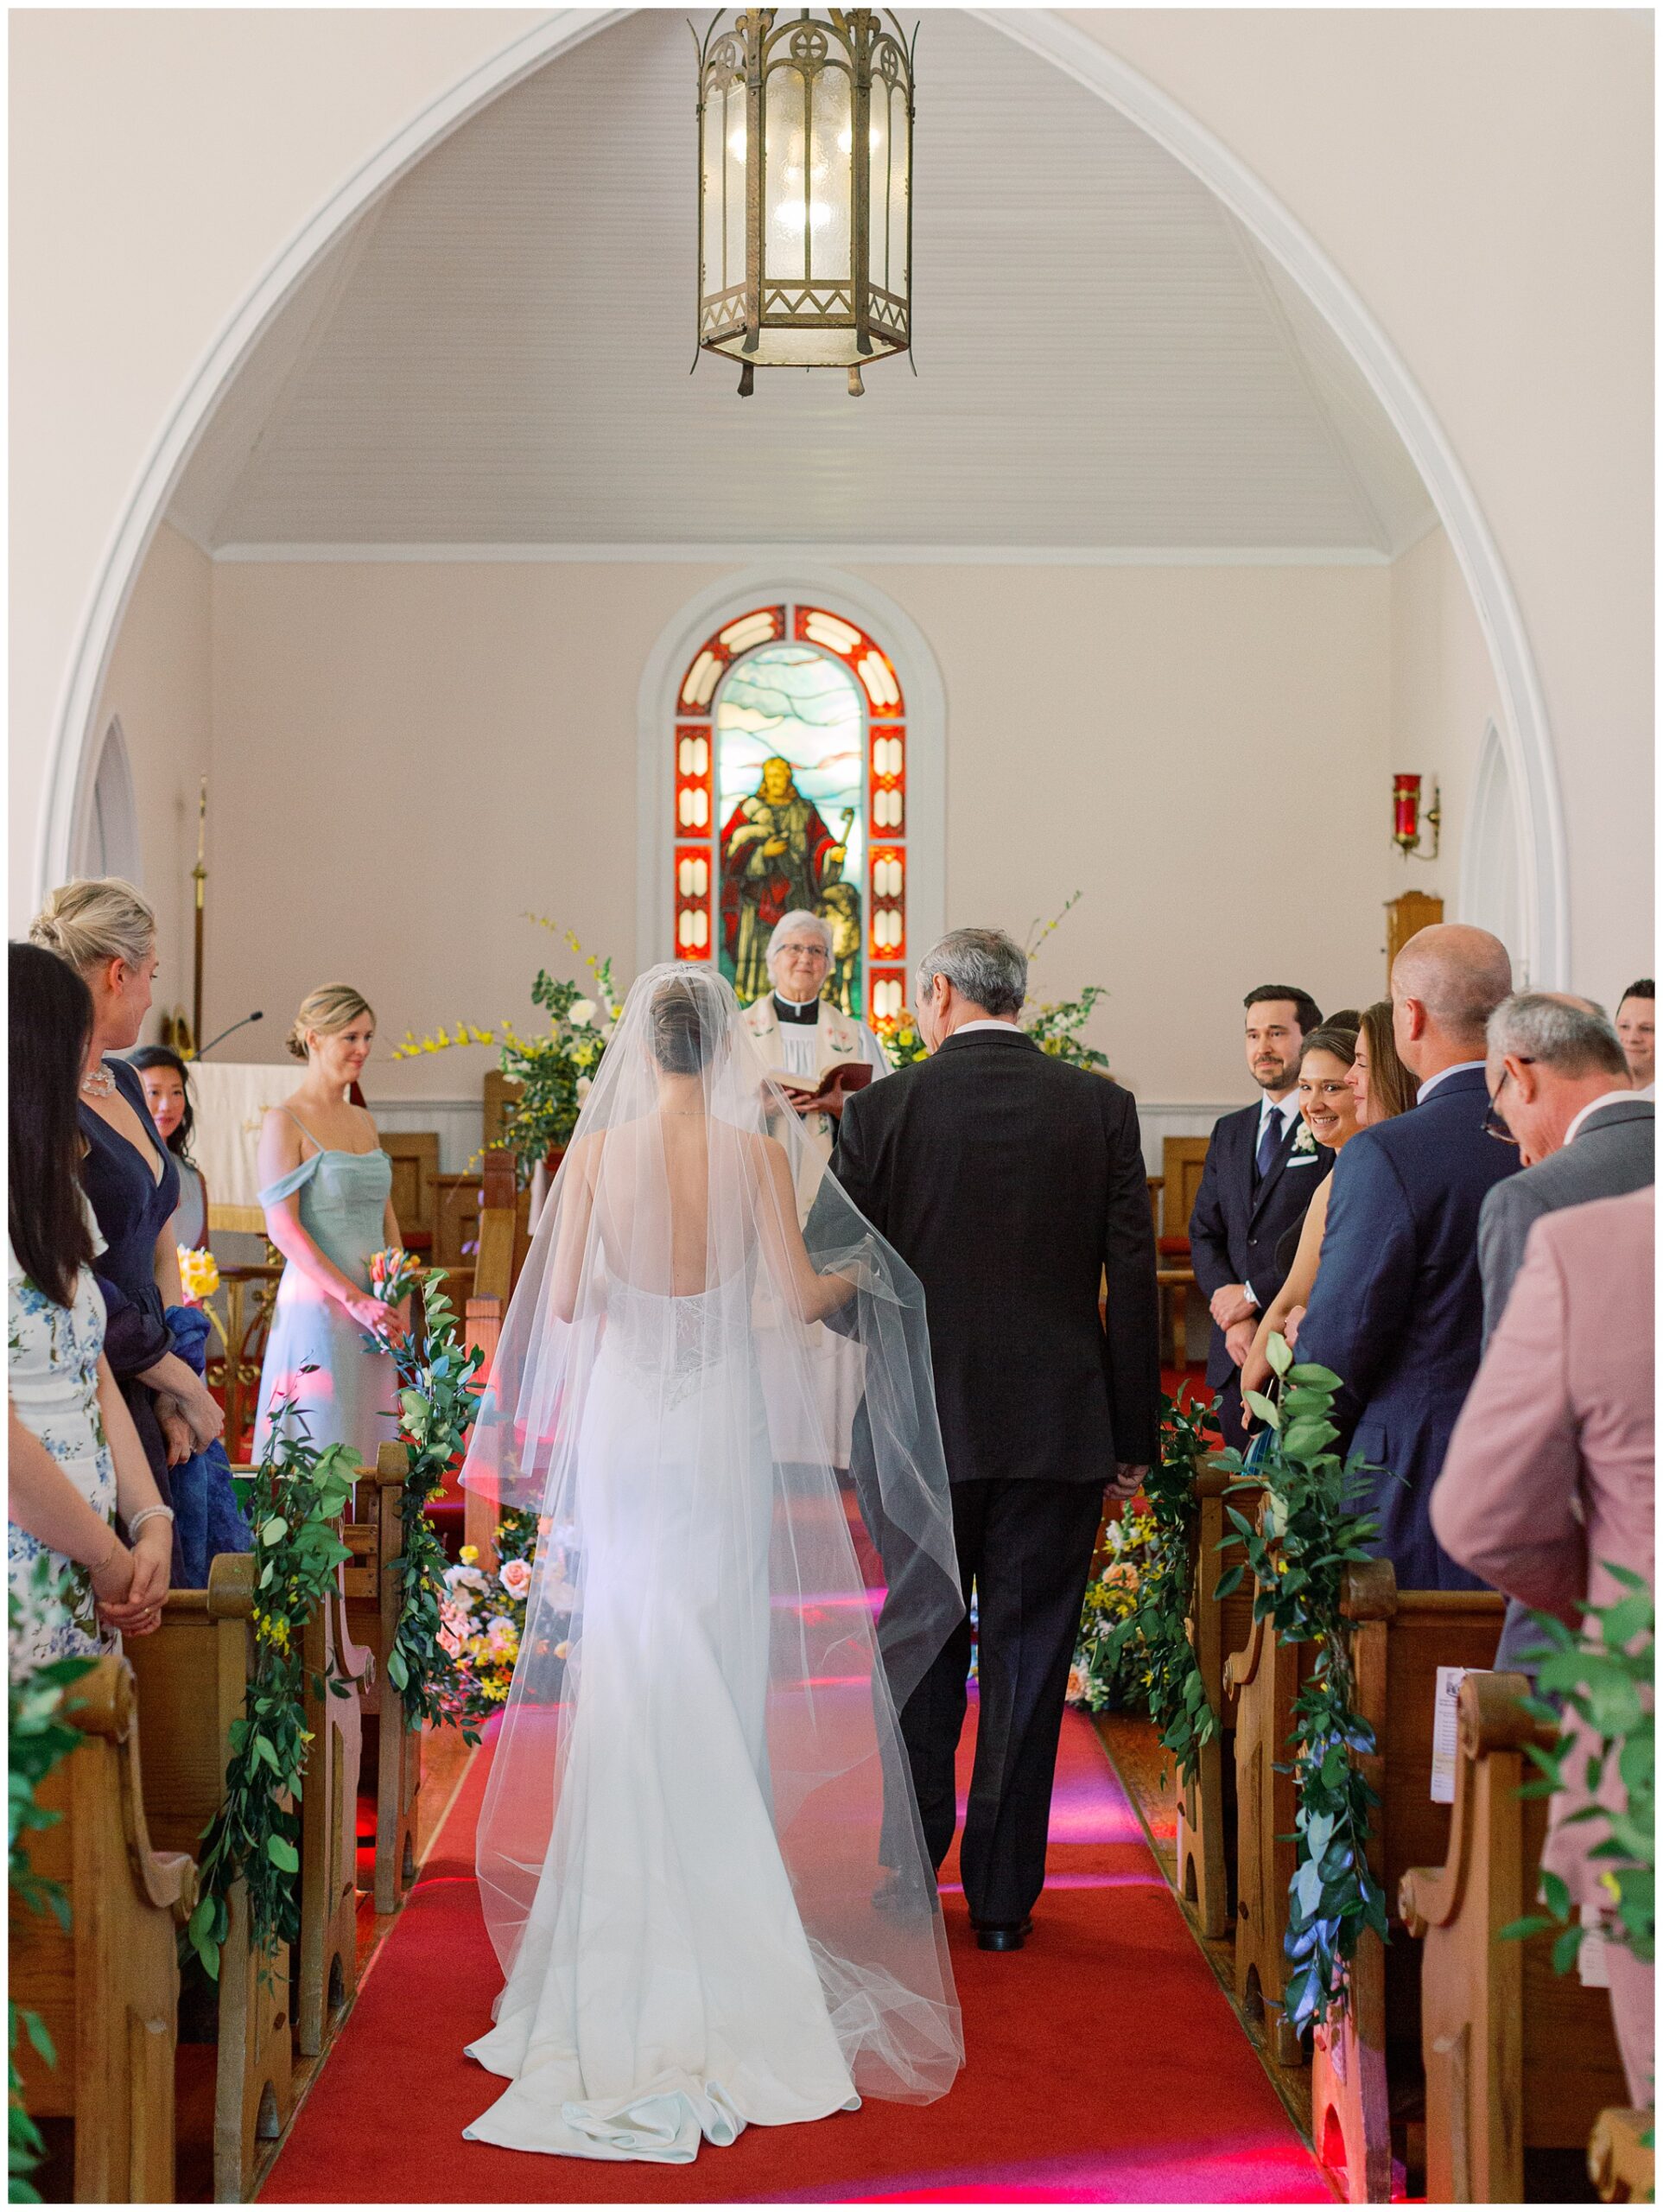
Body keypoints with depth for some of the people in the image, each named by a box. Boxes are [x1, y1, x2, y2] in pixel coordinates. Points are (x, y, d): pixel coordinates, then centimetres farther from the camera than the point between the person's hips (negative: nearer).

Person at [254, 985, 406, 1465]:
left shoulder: (362, 1121, 15)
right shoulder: (284, 1122, -6)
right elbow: (283, 1228, -13)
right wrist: (355, 1300, -17)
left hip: (373, 1314, 7)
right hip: (317, 1308, -7)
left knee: (366, 1448, 7)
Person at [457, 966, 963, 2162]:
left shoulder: (597, 1151, -7)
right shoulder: (759, 1152, -9)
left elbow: (562, 1301, -4)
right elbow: (798, 1296, -9)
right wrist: (854, 1274, 12)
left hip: (622, 1421, 1)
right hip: (724, 1423, 0)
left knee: (633, 1667, 10)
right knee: (723, 1663, 11)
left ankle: (634, 1915, 15)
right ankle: (726, 1904, 17)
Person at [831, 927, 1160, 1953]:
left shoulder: (883, 1109, -4)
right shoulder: (1102, 1107, 0)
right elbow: (1134, 1279, -2)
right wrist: (1134, 1437, 4)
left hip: (922, 1423, -1)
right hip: (1057, 1428, 1)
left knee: (922, 1652, 13)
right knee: (1027, 1657, 7)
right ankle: (1003, 1896, 13)